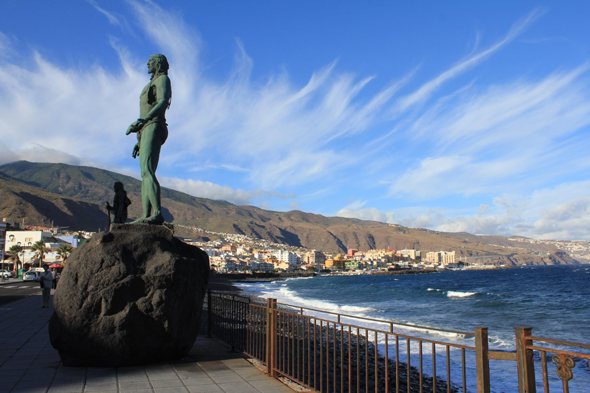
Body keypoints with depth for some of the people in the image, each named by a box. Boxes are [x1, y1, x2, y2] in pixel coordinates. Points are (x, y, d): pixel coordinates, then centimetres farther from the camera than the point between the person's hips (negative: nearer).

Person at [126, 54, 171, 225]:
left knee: (147, 172, -25)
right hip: (147, 130, 11)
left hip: (154, 129, -11)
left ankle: (157, 214, -36)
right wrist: (140, 141, 27)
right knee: (146, 174, 3)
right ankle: (146, 215, -1)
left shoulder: (163, 79, 1)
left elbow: (163, 103, -19)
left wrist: (142, 120, -33)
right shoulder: (152, 85, 31)